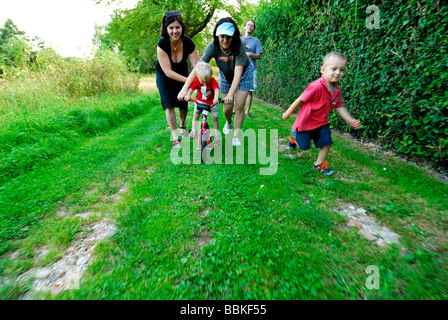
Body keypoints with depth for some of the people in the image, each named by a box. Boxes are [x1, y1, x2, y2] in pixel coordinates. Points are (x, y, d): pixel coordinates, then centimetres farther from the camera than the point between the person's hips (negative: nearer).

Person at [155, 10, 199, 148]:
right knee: (169, 104, -9)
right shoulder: (162, 44, -29)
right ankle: (175, 137, 1)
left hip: (182, 74, 2)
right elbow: (168, 72, -30)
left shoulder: (188, 42, -23)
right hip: (164, 76, -2)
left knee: (183, 102, 0)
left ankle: (182, 125, 33)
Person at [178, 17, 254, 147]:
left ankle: (236, 137, 2)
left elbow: (238, 73, -42)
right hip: (225, 75, 2)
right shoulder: (213, 46, -28)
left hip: (243, 74, -2)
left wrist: (230, 94, -56)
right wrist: (184, 89, -47)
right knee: (228, 107, 1)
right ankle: (228, 122, 38)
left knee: (239, 106, -11)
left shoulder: (240, 46, -34)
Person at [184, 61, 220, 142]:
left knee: (214, 117, -1)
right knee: (196, 115, 3)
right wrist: (188, 95, -44)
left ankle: (216, 132, 17)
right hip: (200, 101, 2)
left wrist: (216, 98, -57)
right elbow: (191, 88, -23)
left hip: (212, 102, -2)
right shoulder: (196, 80, -18)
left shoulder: (212, 80, -24)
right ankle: (194, 130, 18)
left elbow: (216, 89, -38)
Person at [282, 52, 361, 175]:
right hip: (306, 122, -6)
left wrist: (350, 120, -5)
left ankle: (319, 164, 24)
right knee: (304, 146, 6)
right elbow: (300, 100, -21)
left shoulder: (336, 89, -3)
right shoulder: (316, 87, -29)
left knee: (326, 143, 4)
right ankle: (294, 135, 39)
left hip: (321, 122, 7)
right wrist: (288, 113, -11)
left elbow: (339, 107, 5)